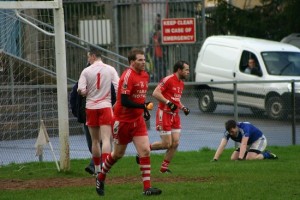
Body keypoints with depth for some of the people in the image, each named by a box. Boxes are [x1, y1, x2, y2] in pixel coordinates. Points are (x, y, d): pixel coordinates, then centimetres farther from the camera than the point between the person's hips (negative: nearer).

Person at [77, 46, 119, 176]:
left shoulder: (86, 71, -3)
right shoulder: (110, 70, -1)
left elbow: (81, 91, -11)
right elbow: (118, 88, -6)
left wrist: (87, 93, 10)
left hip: (91, 107, 1)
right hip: (105, 106, -1)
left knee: (95, 140, 11)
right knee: (106, 139, -8)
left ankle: (97, 168, 19)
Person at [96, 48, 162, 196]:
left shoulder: (145, 75, 8)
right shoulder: (128, 76, -19)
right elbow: (124, 101, -25)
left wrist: (145, 109, 11)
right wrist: (142, 106, -30)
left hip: (138, 120, 6)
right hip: (123, 120, -6)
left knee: (145, 151, -6)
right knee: (118, 154, 8)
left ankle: (147, 188, -7)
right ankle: (100, 178, 32)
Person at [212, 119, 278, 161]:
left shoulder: (244, 128, -38)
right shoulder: (228, 132, -21)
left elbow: (243, 144, -48)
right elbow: (222, 145, -29)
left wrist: (240, 158, -59)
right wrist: (215, 159, -41)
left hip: (259, 140, -7)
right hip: (248, 143, 7)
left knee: (249, 158, -29)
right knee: (233, 158, -2)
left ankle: (267, 154, -3)